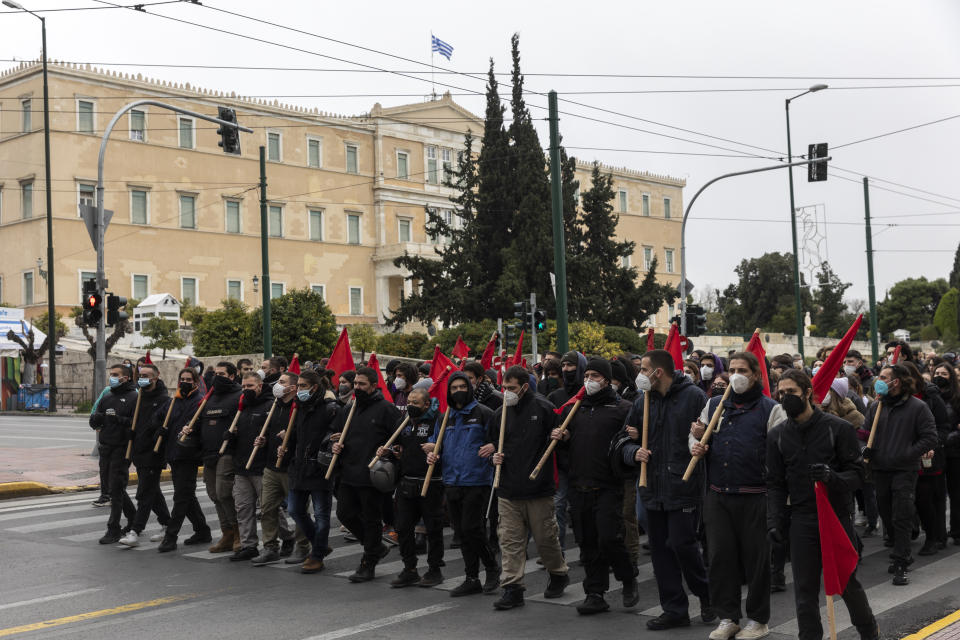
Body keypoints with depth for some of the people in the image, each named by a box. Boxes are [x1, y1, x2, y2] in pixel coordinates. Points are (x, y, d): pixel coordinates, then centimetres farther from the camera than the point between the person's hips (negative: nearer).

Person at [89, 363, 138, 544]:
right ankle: (134, 519, 31)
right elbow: (94, 421, 13)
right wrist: (95, 418, -9)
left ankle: (114, 530, -3)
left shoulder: (134, 397, -7)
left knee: (116, 489, -7)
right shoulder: (107, 397, 16)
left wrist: (120, 419, -27)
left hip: (122, 448, -7)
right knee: (115, 487, 15)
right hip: (106, 448, 7)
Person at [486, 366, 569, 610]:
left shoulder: (543, 408, -5)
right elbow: (491, 444, 20)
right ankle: (512, 588, 6)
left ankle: (559, 575, 32)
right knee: (510, 540, 1)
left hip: (538, 488, -4)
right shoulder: (500, 414, 9)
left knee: (545, 537, 7)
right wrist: (496, 455, 1)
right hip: (508, 489, 4)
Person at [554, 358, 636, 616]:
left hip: (608, 487, -5)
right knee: (588, 544, 8)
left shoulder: (621, 408, 0)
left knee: (609, 539, -11)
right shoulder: (574, 406, 16)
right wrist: (560, 437, 2)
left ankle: (629, 579, 15)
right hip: (579, 486, 5)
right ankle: (595, 594, 17)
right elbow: (565, 440, 24)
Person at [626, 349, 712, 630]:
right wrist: (634, 452, -7)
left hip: (684, 488, -6)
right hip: (653, 489, 6)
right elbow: (626, 441, 14)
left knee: (682, 543, -8)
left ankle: (707, 595, 18)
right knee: (660, 548, 8)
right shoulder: (643, 402, 10)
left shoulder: (693, 396, -6)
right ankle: (675, 609, 19)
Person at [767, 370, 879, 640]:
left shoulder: (838, 428, -5)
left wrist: (832, 478, -24)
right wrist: (774, 521, -5)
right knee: (804, 590, 2)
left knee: (848, 582, 10)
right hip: (801, 520, 2)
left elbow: (857, 472, -4)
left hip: (837, 516, -2)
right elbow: (775, 484, 7)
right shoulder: (777, 435, 4)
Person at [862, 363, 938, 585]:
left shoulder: (917, 407, -5)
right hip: (880, 469, 5)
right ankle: (903, 555, 28)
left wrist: (907, 454, -15)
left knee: (901, 517, -9)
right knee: (886, 515, 11)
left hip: (905, 471, -5)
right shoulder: (876, 406, 9)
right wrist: (866, 449, -2)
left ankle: (900, 565, -6)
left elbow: (930, 438, -7)